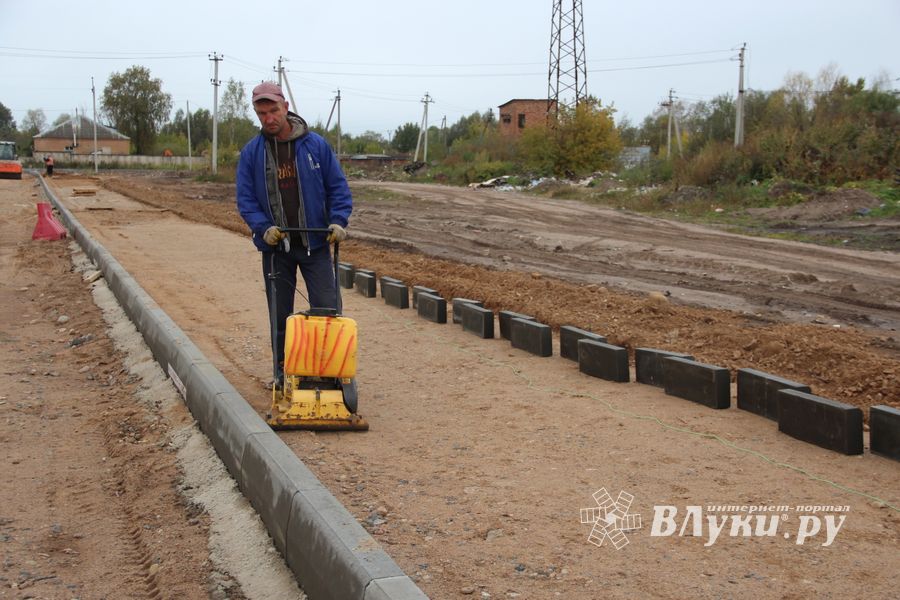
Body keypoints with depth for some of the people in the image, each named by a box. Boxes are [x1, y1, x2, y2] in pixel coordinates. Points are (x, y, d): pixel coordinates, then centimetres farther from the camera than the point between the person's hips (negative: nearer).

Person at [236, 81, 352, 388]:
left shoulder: (316, 145, -3)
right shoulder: (251, 153, -1)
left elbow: (338, 187, 1)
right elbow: (245, 199, 0)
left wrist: (338, 221, -13)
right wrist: (263, 227, -16)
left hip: (315, 244, -1)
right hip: (275, 247, 1)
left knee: (326, 308, -3)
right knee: (280, 316, 9)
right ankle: (282, 372, 22)